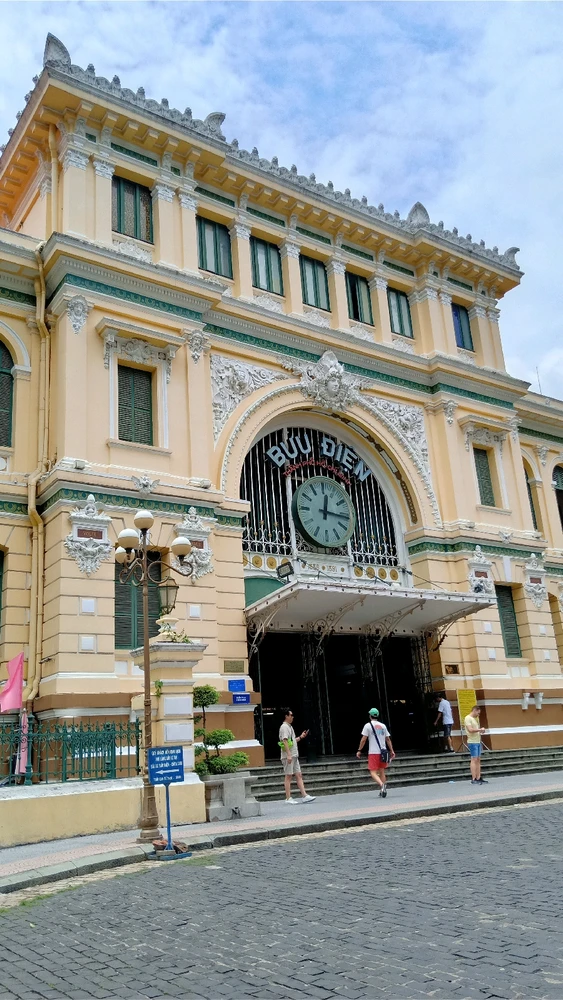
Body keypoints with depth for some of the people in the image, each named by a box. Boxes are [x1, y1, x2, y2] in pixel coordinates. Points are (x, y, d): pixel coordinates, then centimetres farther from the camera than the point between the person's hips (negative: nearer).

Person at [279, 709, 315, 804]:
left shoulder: (290, 727, 19)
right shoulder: (284, 727, -11)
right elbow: (285, 741, -20)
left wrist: (300, 737, 18)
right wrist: (288, 754, -26)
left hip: (294, 756, 10)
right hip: (288, 756, -10)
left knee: (299, 775, 6)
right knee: (288, 776, -4)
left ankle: (304, 796, 6)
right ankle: (288, 799, 0)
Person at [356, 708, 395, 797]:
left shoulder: (368, 725, -3)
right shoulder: (383, 726, 10)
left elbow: (363, 739, -6)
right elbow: (388, 739, 11)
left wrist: (359, 750, 1)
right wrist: (392, 751, 16)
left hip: (373, 753, -4)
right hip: (383, 752, 4)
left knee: (373, 772, -4)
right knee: (382, 772, 15)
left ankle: (382, 785, -28)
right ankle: (383, 790, 10)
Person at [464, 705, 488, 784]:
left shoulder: (475, 719, 21)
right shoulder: (468, 718, -9)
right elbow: (470, 730, -19)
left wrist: (480, 732, 8)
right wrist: (479, 729, -10)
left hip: (478, 742, 9)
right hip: (472, 742, -9)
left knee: (478, 760, 7)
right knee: (474, 760, -8)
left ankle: (478, 778, 9)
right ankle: (473, 779, -7)